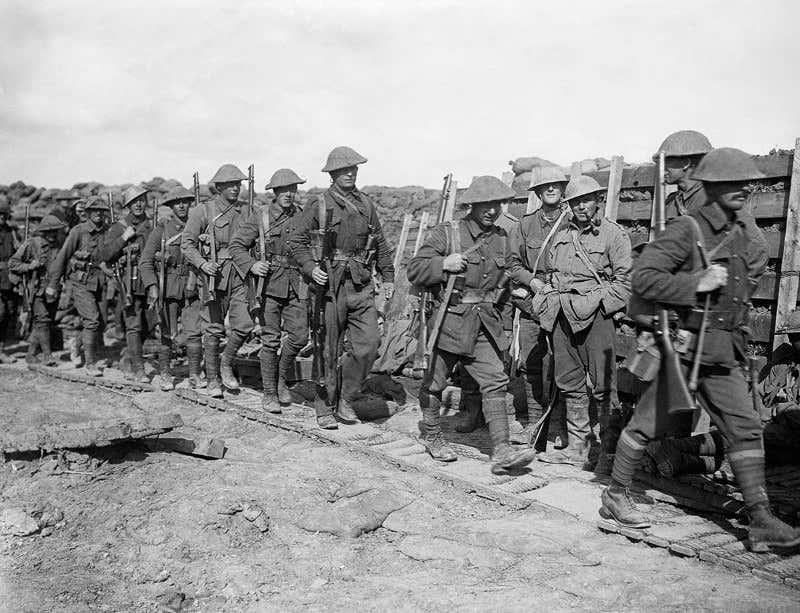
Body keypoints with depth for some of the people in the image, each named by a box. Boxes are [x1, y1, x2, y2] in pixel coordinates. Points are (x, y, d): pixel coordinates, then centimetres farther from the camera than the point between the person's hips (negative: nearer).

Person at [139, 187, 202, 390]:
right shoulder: (162, 229, -1)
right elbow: (145, 261, -3)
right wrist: (152, 287, -15)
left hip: (191, 287, 2)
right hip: (168, 287, -2)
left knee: (194, 333, -3)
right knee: (168, 334, 1)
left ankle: (195, 375, 9)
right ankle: (164, 375, 16)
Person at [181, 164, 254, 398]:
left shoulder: (246, 210, 10)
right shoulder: (203, 211, -1)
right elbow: (186, 244, -2)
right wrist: (202, 263, -17)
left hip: (239, 274, 3)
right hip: (214, 274, -3)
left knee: (244, 325, -7)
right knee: (213, 329, 2)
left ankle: (226, 364, 19)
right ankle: (212, 380, 15)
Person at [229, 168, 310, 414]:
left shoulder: (302, 216, 7)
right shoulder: (260, 216, -1)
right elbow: (236, 245, 2)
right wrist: (251, 264, -14)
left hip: (296, 285, 3)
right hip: (269, 283, -3)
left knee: (299, 337, -2)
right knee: (270, 339, -1)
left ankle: (281, 378, 25)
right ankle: (269, 393, 11)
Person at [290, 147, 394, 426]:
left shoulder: (366, 204, 12)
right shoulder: (319, 205, -1)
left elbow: (380, 243, 19)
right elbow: (297, 241, 2)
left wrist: (388, 277, 15)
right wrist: (311, 267, -13)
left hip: (362, 287, 4)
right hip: (330, 285, -3)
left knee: (368, 346, -4)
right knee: (329, 351, 4)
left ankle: (345, 399, 16)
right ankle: (326, 407, 18)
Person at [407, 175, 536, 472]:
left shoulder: (502, 240, 10)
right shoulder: (445, 234, -6)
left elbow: (504, 289, 19)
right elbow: (414, 271, -8)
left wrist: (506, 329, 20)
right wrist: (443, 264, -25)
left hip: (485, 326, 4)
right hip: (449, 321, -4)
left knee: (495, 381, -7)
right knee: (435, 382, 9)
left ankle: (502, 451, -7)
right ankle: (431, 435, 33)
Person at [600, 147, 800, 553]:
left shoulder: (741, 237, 13)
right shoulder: (686, 230, -12)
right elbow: (642, 278, -20)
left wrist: (735, 333, 20)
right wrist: (697, 283, -23)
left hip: (721, 354, 7)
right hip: (680, 346, -7)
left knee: (745, 428, 2)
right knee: (647, 425, 5)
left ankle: (761, 522, 6)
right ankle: (615, 496, 22)